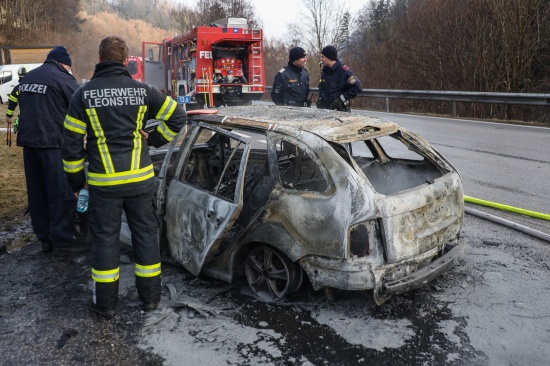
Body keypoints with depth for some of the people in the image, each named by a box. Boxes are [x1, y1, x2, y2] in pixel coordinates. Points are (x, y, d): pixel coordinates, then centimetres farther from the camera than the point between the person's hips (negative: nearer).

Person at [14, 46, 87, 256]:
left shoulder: (26, 78, 18)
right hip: (53, 142, -8)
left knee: (37, 191, 12)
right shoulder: (63, 79, -6)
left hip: (28, 139, 8)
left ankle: (45, 238, 19)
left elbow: (22, 106, 24)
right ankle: (62, 241, -1)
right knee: (62, 192, -4)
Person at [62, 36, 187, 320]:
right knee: (145, 233, 12)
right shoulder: (142, 90, -1)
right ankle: (150, 296, 22)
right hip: (140, 179, 1)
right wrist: (155, 138, 9)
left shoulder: (84, 94, -2)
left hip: (103, 182, -1)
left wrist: (75, 179, 10)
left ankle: (105, 303, 19)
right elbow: (178, 116, 1)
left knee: (105, 237, 10)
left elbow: (72, 141, 0)